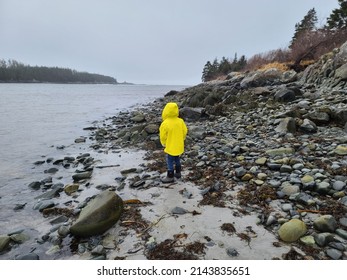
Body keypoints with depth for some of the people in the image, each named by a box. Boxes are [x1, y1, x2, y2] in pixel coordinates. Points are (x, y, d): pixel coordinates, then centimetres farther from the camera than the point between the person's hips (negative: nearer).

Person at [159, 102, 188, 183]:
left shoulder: (165, 123, -23)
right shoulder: (180, 121, -10)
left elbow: (163, 136, -14)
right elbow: (185, 132, 1)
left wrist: (164, 144, 5)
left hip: (170, 147, -5)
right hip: (179, 146, 5)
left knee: (170, 162, 8)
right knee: (177, 160, 23)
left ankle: (170, 177, 18)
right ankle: (178, 173, 38)